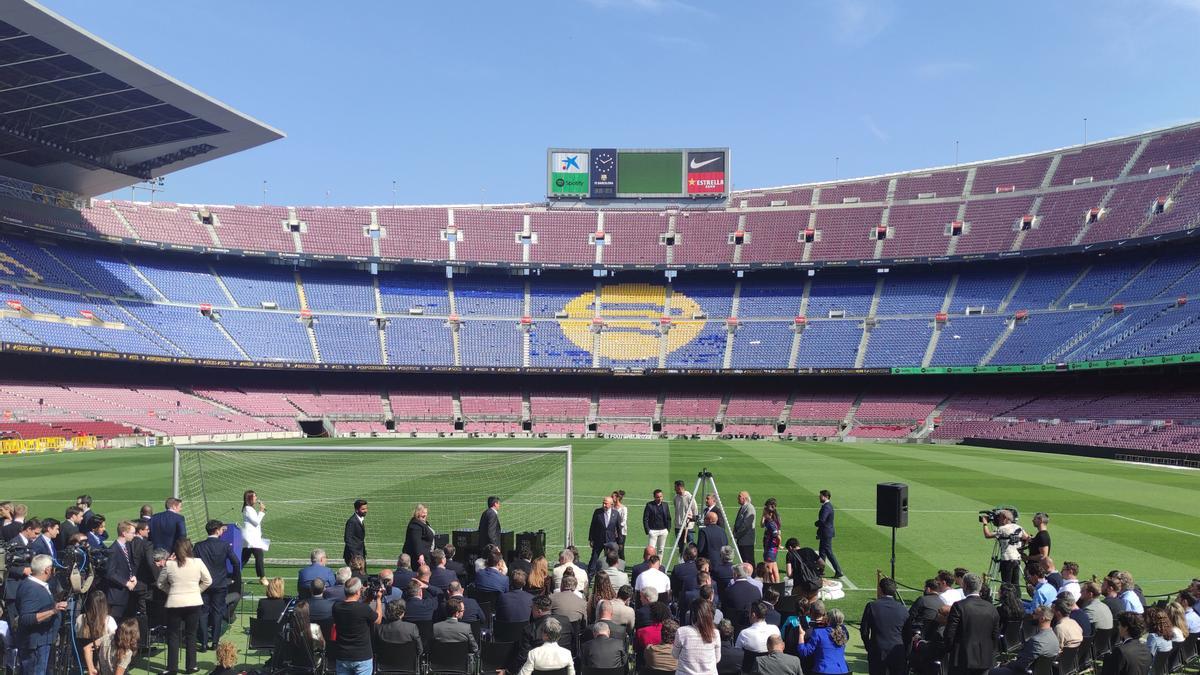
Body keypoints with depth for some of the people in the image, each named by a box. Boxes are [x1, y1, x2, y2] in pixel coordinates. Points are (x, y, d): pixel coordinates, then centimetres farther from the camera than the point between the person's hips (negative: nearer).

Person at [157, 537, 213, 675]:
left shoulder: (169, 564, -6)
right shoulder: (197, 562, -6)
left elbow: (160, 584, 6)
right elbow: (208, 581, 2)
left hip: (174, 603, -1)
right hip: (194, 603, 1)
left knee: (173, 636, 10)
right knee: (191, 635, 12)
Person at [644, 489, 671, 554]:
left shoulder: (665, 505, 8)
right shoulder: (649, 505, -5)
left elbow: (668, 518, 13)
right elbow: (645, 519, -5)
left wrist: (668, 529, 5)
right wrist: (647, 530, -10)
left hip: (663, 531, 4)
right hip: (653, 531, -4)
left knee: (661, 549, 10)